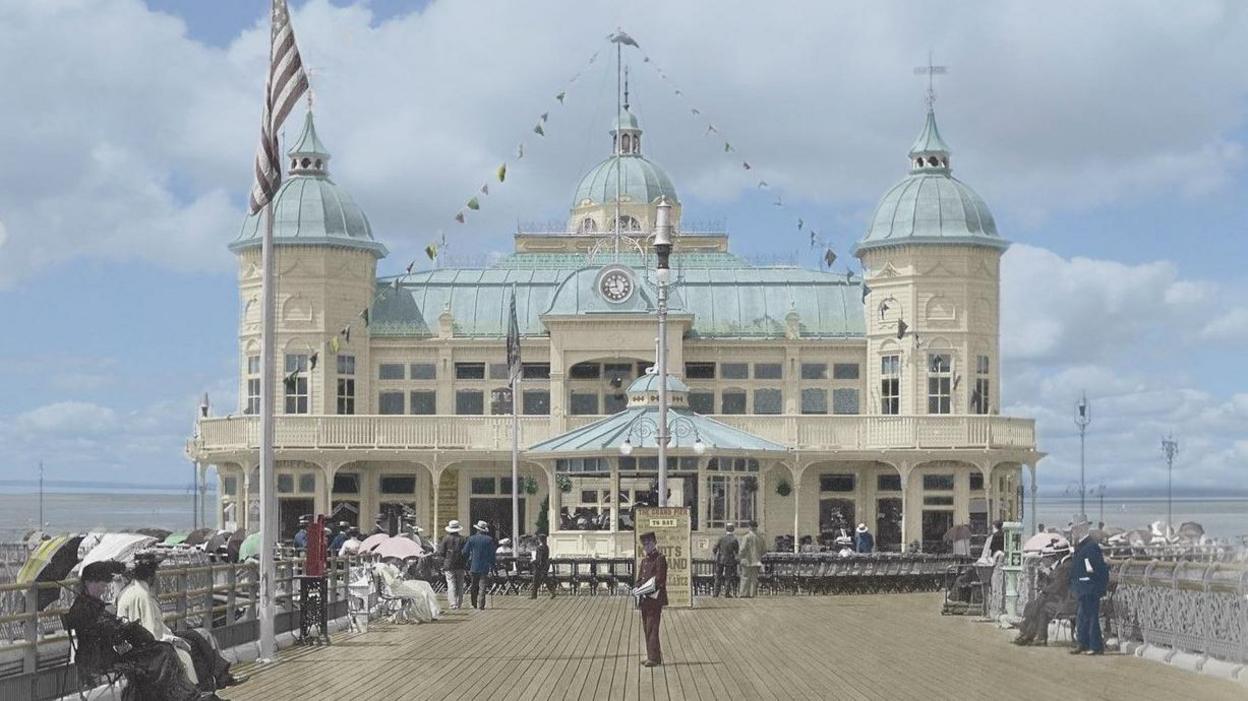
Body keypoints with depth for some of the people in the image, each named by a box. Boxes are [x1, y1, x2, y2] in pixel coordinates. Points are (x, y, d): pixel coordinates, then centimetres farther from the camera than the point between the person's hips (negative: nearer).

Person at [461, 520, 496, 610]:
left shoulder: (471, 539, -2)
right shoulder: (489, 540, -5)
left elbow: (465, 552, 1)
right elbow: (492, 555, -6)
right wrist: (491, 568, -3)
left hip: (474, 566, 2)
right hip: (485, 567, -2)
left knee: (474, 586, 16)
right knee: (482, 587, 0)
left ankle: (474, 604, 22)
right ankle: (480, 606, -5)